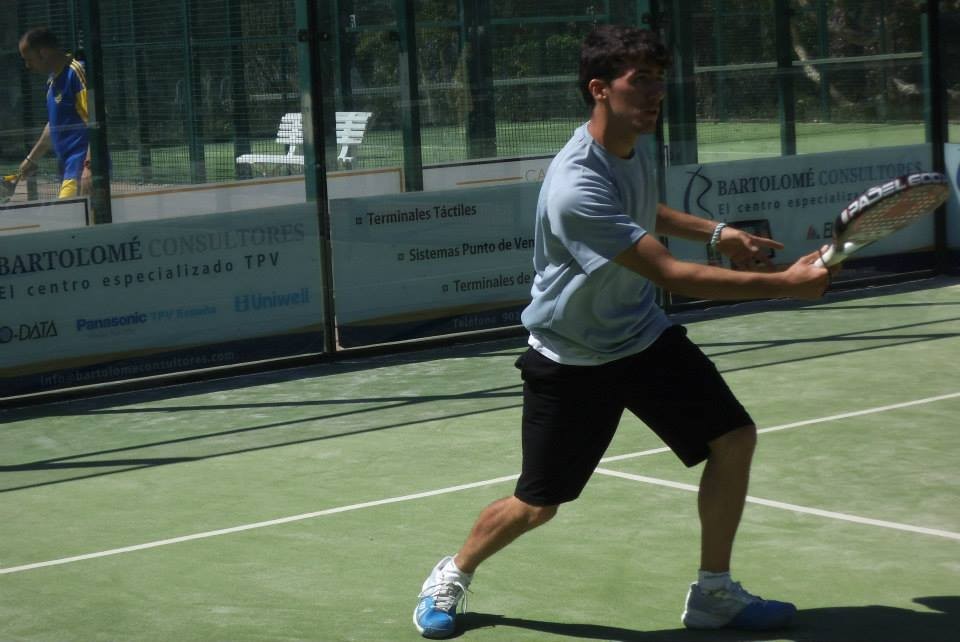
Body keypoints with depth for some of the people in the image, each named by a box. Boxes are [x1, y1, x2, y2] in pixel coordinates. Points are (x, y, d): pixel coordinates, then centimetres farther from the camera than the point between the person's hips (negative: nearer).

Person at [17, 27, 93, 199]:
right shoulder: (53, 80, 17)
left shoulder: (77, 73, -12)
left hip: (82, 168, -9)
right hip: (68, 169, 9)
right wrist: (32, 159, 33)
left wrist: (89, 167, -24)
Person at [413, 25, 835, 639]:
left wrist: (716, 232, 8)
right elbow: (672, 273, -35)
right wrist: (783, 283, -36)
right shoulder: (576, 187, -33)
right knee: (536, 505, 2)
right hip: (573, 358, -7)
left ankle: (713, 593, 10)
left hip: (643, 335, 7)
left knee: (734, 438, -4)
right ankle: (453, 575, 32)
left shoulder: (634, 141, -4)